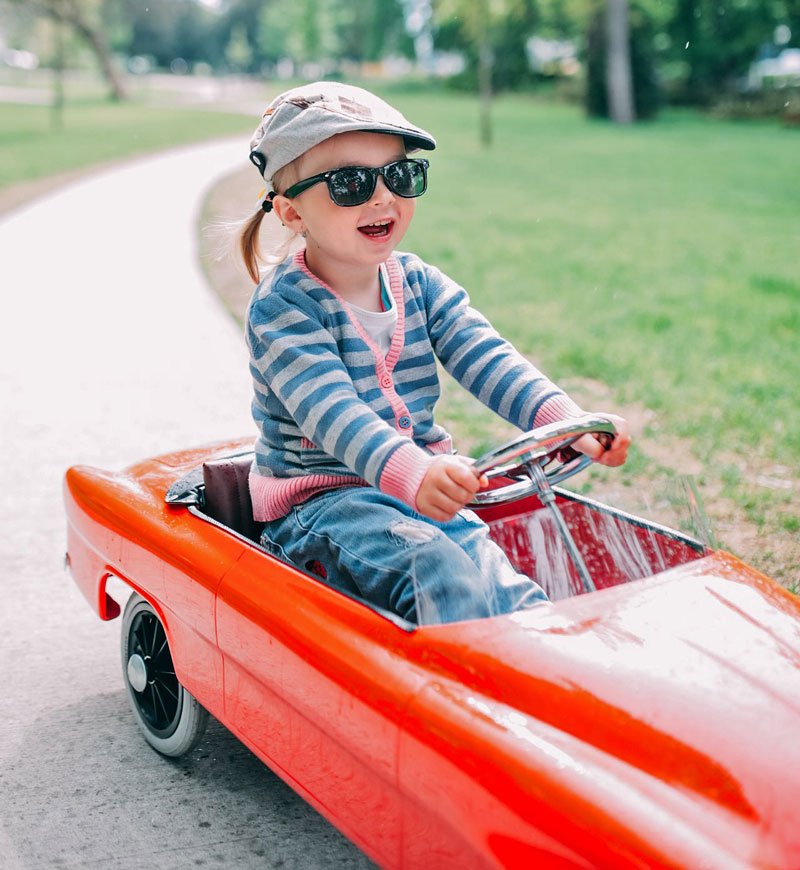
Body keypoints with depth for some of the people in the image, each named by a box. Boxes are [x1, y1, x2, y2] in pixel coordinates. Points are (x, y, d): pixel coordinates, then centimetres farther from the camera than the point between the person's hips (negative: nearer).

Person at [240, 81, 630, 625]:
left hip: (426, 488, 5)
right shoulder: (284, 306, -13)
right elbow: (331, 410, -28)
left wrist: (568, 420, -26)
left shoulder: (419, 284, 6)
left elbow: (486, 360, -7)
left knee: (495, 577, -19)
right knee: (431, 565, -30)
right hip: (321, 499, -5)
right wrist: (412, 472, -47)